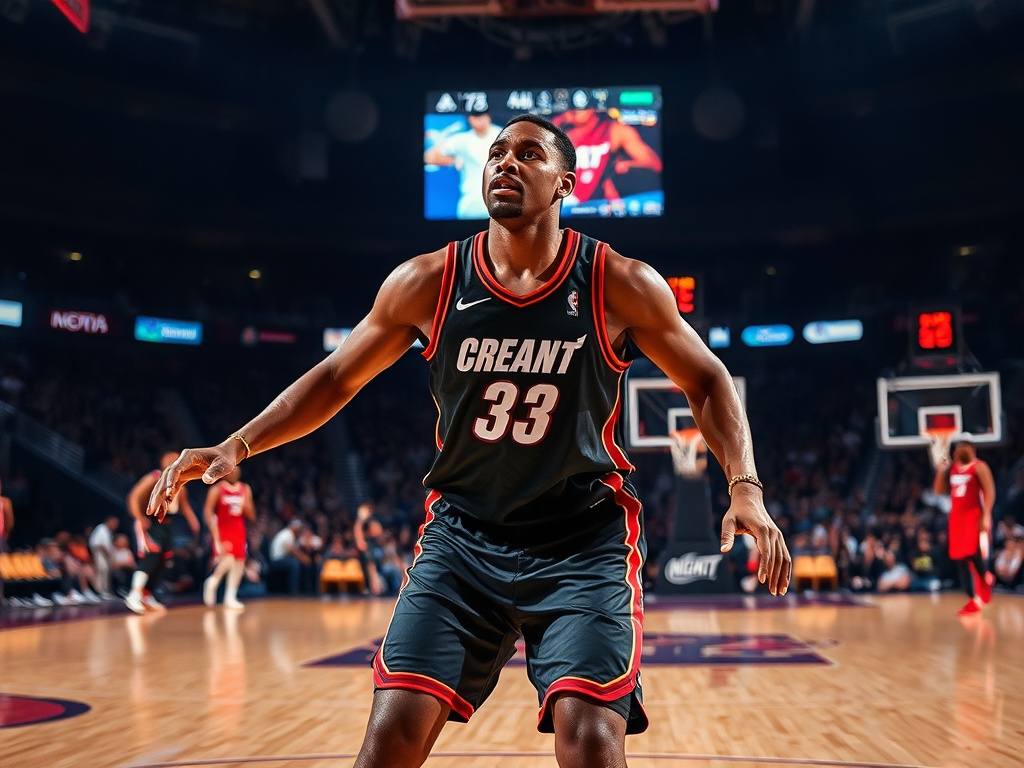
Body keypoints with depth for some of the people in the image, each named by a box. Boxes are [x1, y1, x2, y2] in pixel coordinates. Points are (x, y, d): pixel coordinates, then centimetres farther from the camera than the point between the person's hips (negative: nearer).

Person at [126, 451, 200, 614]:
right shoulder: (154, 478, -10)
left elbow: (184, 505, 20)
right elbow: (134, 497, -15)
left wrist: (192, 521, 6)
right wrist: (140, 518, -24)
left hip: (165, 525, 8)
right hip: (150, 524, -8)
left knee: (162, 560, 7)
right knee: (151, 556, -22)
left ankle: (147, 596, 17)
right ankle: (134, 596, -20)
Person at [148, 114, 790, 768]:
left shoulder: (621, 285, -8)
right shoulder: (428, 283, -3)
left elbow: (707, 382, 2)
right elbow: (337, 377, 8)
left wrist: (746, 487, -13)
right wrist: (237, 446, -3)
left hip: (585, 542, -1)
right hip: (462, 536, 2)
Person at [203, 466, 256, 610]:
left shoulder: (246, 489, 7)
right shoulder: (217, 489, -6)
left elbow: (251, 516, 9)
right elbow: (208, 512, -10)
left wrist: (245, 504, -11)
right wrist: (216, 534, -19)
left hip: (239, 531, 6)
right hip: (223, 530, -6)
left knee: (239, 562, 4)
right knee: (227, 560, -22)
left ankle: (230, 597, 13)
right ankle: (212, 582, 6)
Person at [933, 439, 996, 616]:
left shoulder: (979, 467, -7)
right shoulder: (952, 468, 13)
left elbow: (989, 491, -14)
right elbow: (939, 491, 15)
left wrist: (986, 516, -22)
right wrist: (941, 471, 1)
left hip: (975, 516, -7)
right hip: (957, 517, 7)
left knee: (975, 554, -15)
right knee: (960, 559, 3)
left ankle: (986, 578, 18)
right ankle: (973, 600, 9)